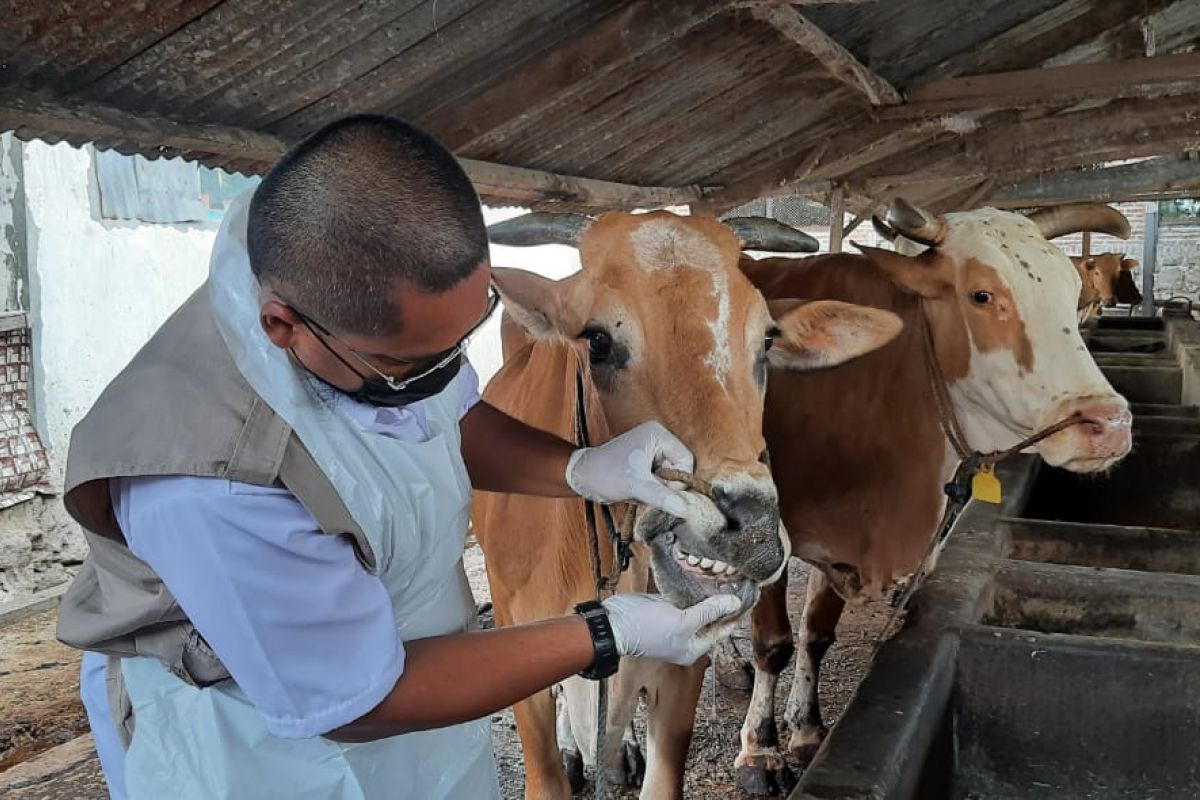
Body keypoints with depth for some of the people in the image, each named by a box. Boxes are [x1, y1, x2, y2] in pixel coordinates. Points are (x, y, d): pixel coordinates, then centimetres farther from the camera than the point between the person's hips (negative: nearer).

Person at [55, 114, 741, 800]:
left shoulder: (373, 289, -21)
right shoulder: (209, 483, -41)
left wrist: (581, 468, -16)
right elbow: (355, 704, -28)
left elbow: (450, 416, 1)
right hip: (263, 742, -6)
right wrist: (606, 636, -24)